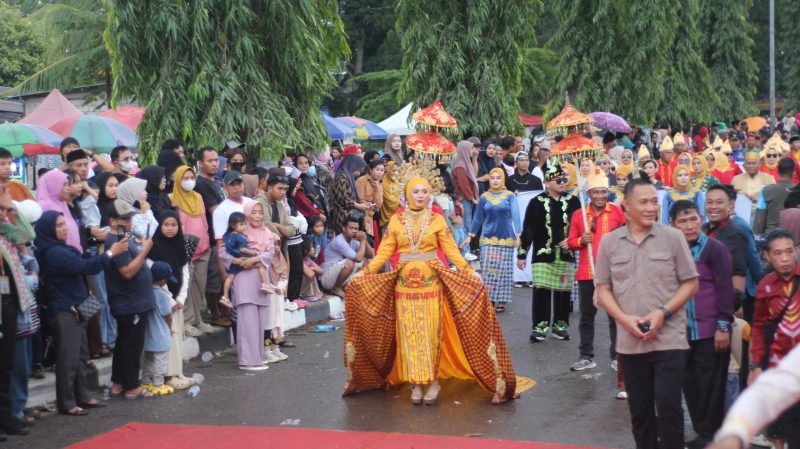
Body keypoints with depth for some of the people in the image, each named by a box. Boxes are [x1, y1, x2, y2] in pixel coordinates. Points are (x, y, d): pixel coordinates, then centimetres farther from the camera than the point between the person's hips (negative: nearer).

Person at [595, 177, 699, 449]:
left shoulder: (673, 238, -2)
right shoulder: (609, 242, 3)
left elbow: (691, 283, 1)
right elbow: (602, 288, 7)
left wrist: (663, 313, -12)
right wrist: (624, 319, -9)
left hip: (669, 339, -2)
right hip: (630, 342, 2)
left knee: (668, 404, -7)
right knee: (639, 408, 12)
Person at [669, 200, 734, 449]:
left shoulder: (714, 248, -9)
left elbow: (725, 288, -10)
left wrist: (723, 326, -13)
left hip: (710, 332, -5)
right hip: (683, 332, 5)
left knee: (711, 385, 1)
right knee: (690, 384, 11)